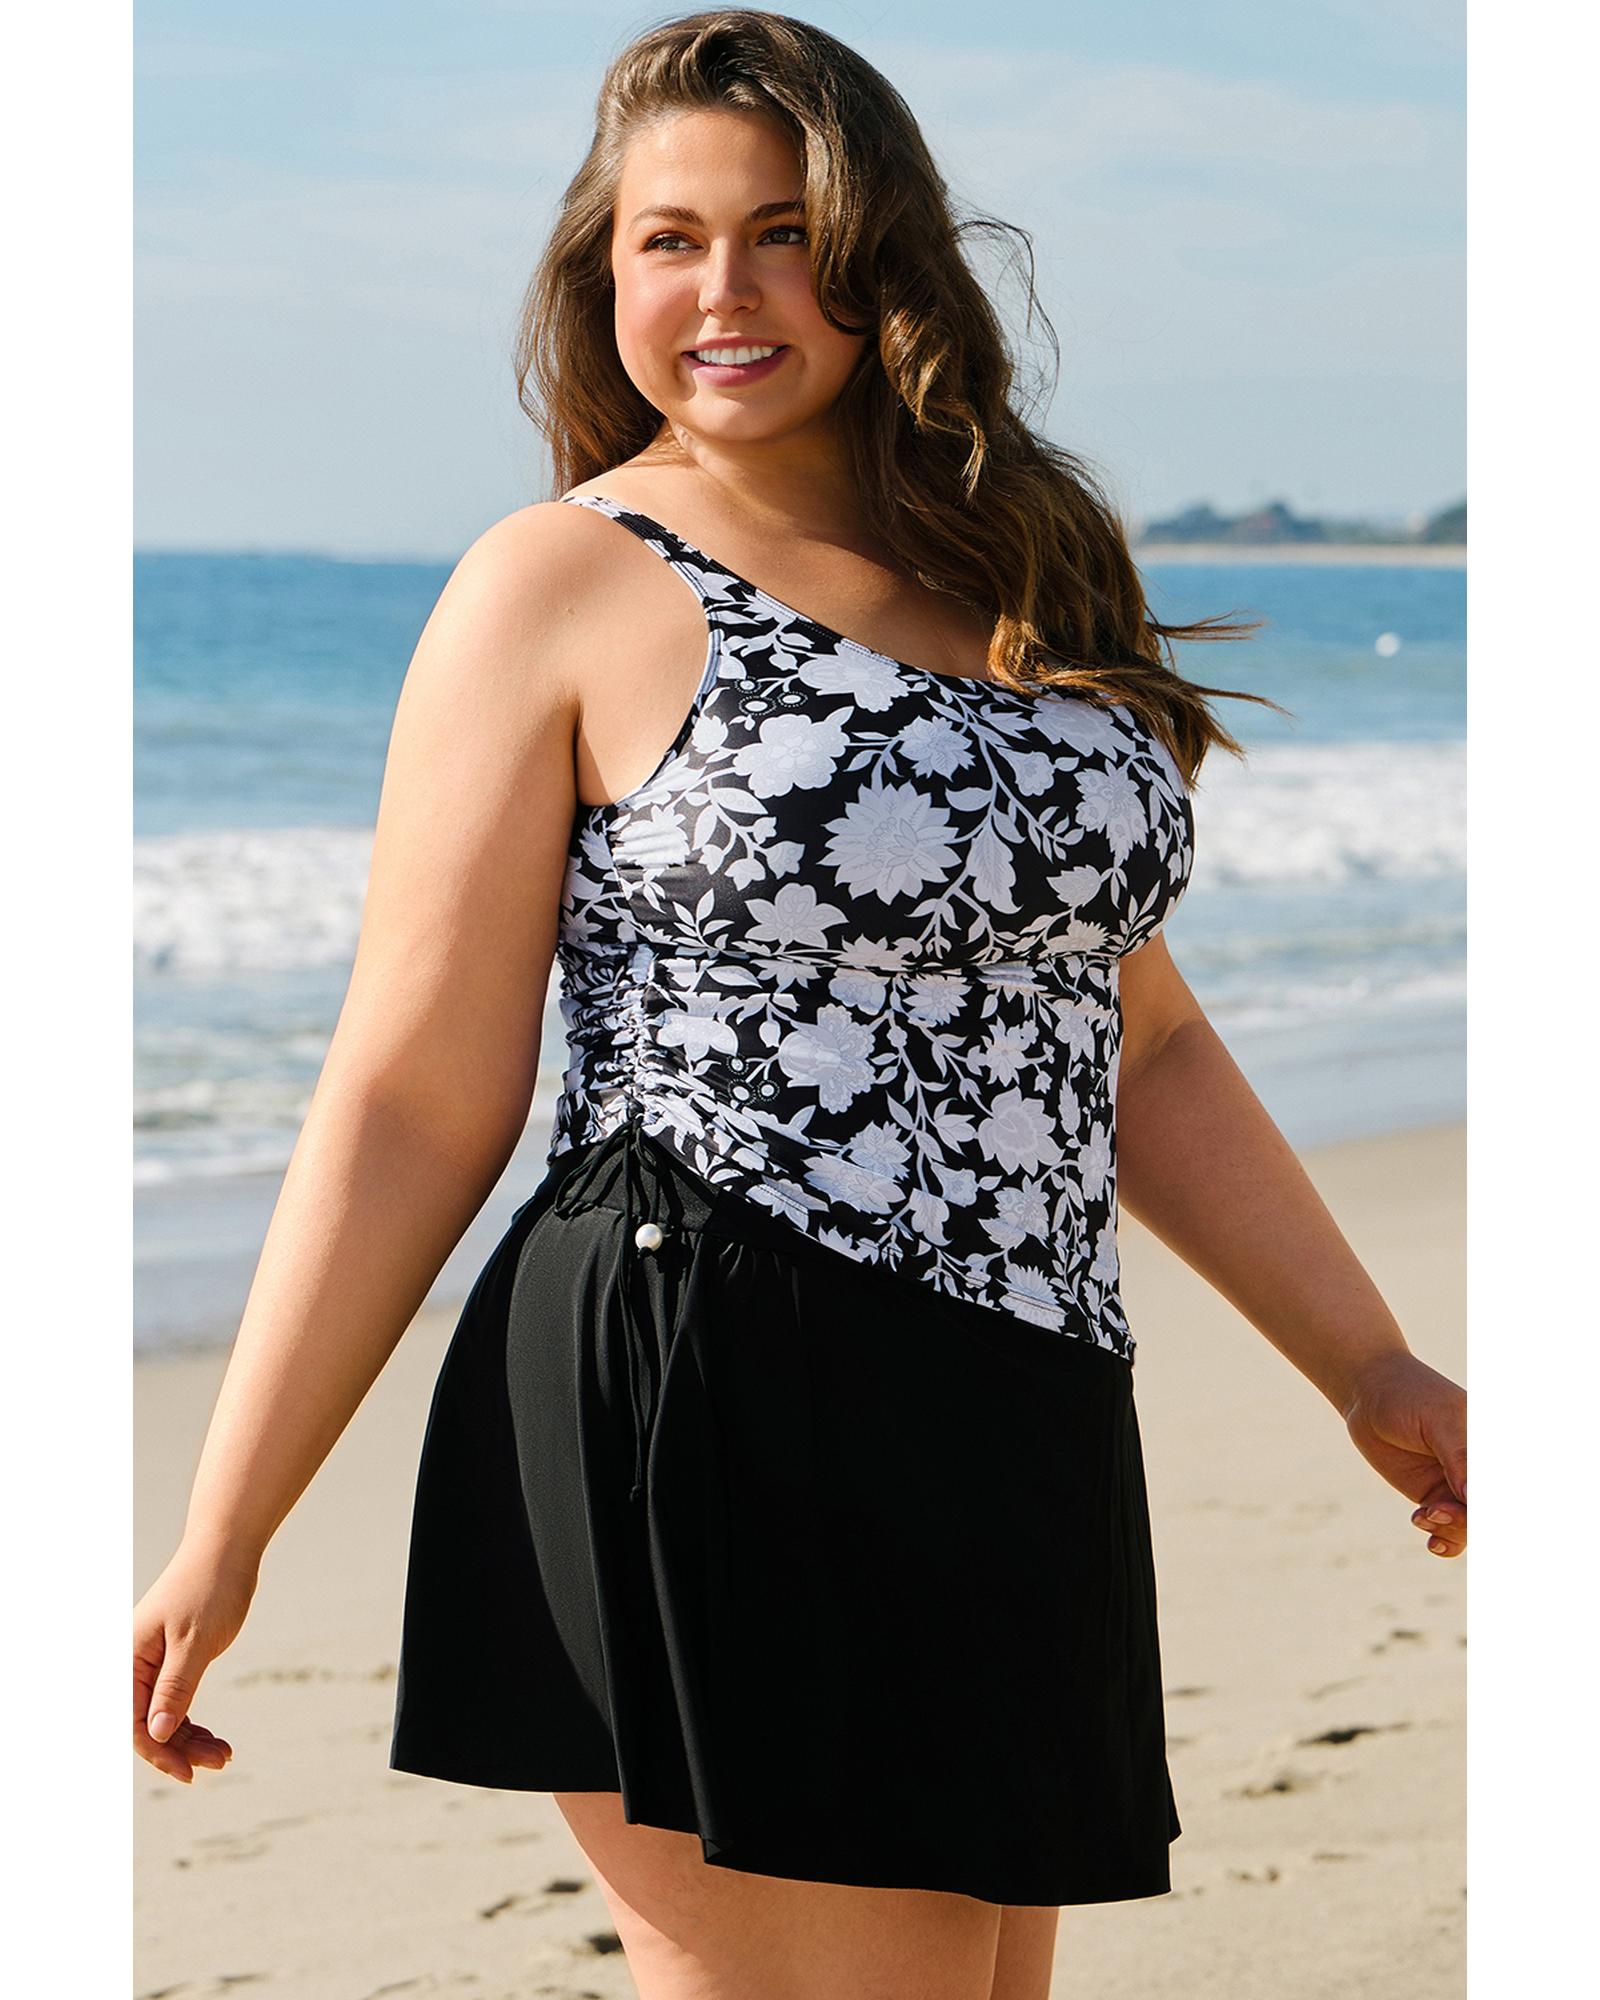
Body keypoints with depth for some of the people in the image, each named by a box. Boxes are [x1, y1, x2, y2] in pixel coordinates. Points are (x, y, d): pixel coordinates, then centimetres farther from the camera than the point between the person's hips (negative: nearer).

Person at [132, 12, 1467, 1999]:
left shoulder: (1023, 579, 16)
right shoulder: (565, 589, -2)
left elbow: (1136, 1043, 23)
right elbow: (413, 1101, -4)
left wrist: (1378, 1376, 22)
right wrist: (220, 1535, -7)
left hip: (1012, 1455, 6)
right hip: (701, 1423, -6)